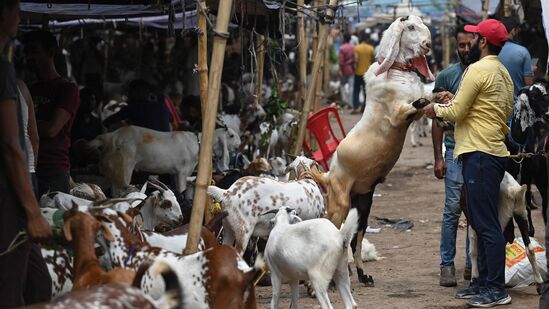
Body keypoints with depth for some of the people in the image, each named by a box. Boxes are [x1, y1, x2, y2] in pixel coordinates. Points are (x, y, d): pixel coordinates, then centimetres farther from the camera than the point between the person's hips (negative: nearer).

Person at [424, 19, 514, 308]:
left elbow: (456, 113, -12)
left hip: (480, 154, -10)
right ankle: (484, 282, 20)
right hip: (495, 151, 10)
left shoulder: (478, 70, -12)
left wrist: (436, 108, 9)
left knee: (486, 224, -8)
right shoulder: (503, 73, 16)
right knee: (482, 222, 15)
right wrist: (457, 100, 17)